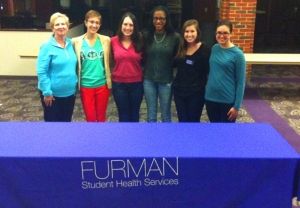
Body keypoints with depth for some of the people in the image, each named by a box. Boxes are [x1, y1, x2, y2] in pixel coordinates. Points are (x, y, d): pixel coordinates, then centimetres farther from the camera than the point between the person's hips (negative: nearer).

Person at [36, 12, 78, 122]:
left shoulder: (70, 43, 4)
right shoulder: (47, 46, -15)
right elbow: (41, 71, -17)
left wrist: (75, 86, 10)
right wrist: (47, 92, -18)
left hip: (70, 92, 6)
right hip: (53, 94, -6)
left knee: (67, 120, 19)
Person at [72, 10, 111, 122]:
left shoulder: (106, 40, -1)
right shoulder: (76, 41, -3)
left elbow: (108, 61, 8)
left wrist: (110, 81, 3)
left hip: (102, 84, 1)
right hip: (86, 85, -1)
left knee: (101, 117, 13)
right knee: (90, 118, 8)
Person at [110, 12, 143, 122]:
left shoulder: (139, 41, -4)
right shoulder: (113, 41, -5)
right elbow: (111, 60, 8)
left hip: (136, 84, 1)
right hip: (119, 84, 0)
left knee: (134, 114, 15)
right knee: (123, 115, 11)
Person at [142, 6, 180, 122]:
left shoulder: (174, 37, -6)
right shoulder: (146, 36, -1)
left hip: (166, 81, -1)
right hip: (149, 80, 2)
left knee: (166, 115, 12)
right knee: (151, 116, 11)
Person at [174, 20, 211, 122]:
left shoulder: (204, 49, -10)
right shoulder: (180, 48, 4)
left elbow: (209, 70, -10)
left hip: (196, 92, -4)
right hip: (179, 91, 4)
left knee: (193, 121, 8)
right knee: (182, 121, 13)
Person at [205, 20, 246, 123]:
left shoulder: (237, 54, -11)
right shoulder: (214, 48, 3)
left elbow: (241, 82, -10)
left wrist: (237, 106, -12)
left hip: (228, 101, -4)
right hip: (211, 98, 4)